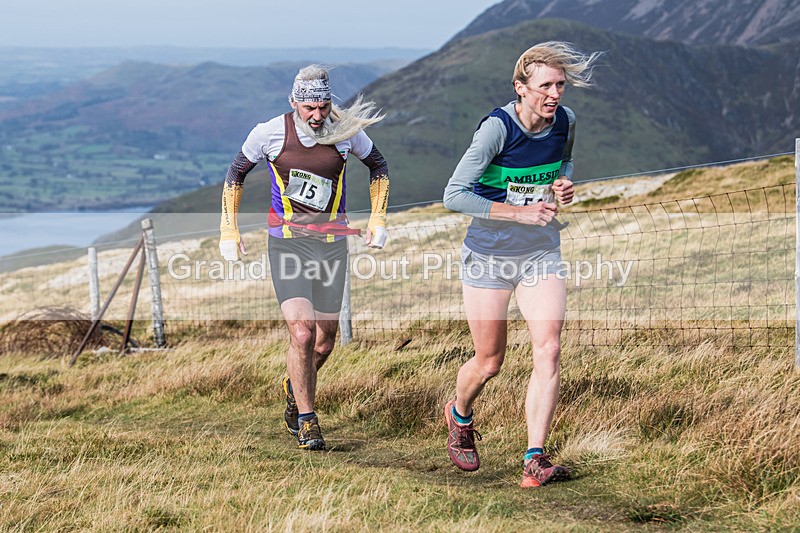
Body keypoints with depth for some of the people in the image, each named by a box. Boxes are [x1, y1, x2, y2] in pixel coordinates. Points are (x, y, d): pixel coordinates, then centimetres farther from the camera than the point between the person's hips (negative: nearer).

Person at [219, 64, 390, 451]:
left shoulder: (347, 132, -5)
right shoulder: (270, 133, -9)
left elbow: (378, 166, 15)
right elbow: (236, 174, 7)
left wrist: (378, 218, 7)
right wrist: (228, 230, 3)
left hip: (332, 243, 3)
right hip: (287, 242, -2)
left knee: (325, 341, 10)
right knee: (302, 334, -17)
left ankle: (295, 388, 42)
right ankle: (306, 420, 0)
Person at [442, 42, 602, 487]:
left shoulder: (566, 121, -4)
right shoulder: (497, 128, -21)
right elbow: (454, 195, -22)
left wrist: (564, 182, -4)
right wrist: (521, 212, -26)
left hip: (542, 254, 4)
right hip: (490, 255, -4)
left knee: (549, 350, -13)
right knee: (490, 362, 6)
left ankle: (535, 460, -12)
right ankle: (459, 416, 41)